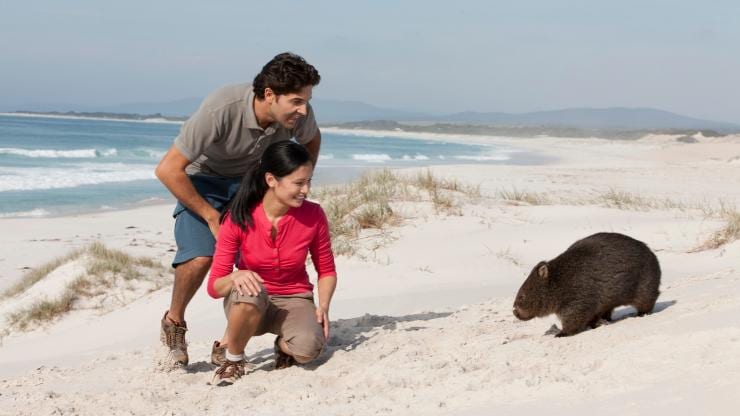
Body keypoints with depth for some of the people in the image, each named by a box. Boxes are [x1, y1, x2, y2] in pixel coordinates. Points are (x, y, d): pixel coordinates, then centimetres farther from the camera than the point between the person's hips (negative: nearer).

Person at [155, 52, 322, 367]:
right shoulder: (220, 110, -37)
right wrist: (211, 216, -25)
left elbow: (312, 140, 7)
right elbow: (167, 170, -30)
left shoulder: (299, 114, -22)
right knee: (200, 256, -25)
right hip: (204, 179, -4)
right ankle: (173, 324, 3)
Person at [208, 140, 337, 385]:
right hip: (248, 305, -1)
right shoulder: (238, 219, -17)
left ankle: (284, 345, 7)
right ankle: (233, 359, -9)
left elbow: (326, 271, 2)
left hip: (294, 301, 1)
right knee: (250, 293, -39)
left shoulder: (313, 215, -13)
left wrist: (323, 305, -17)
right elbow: (214, 287, -15)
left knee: (308, 348, -33)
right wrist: (235, 276, -37)